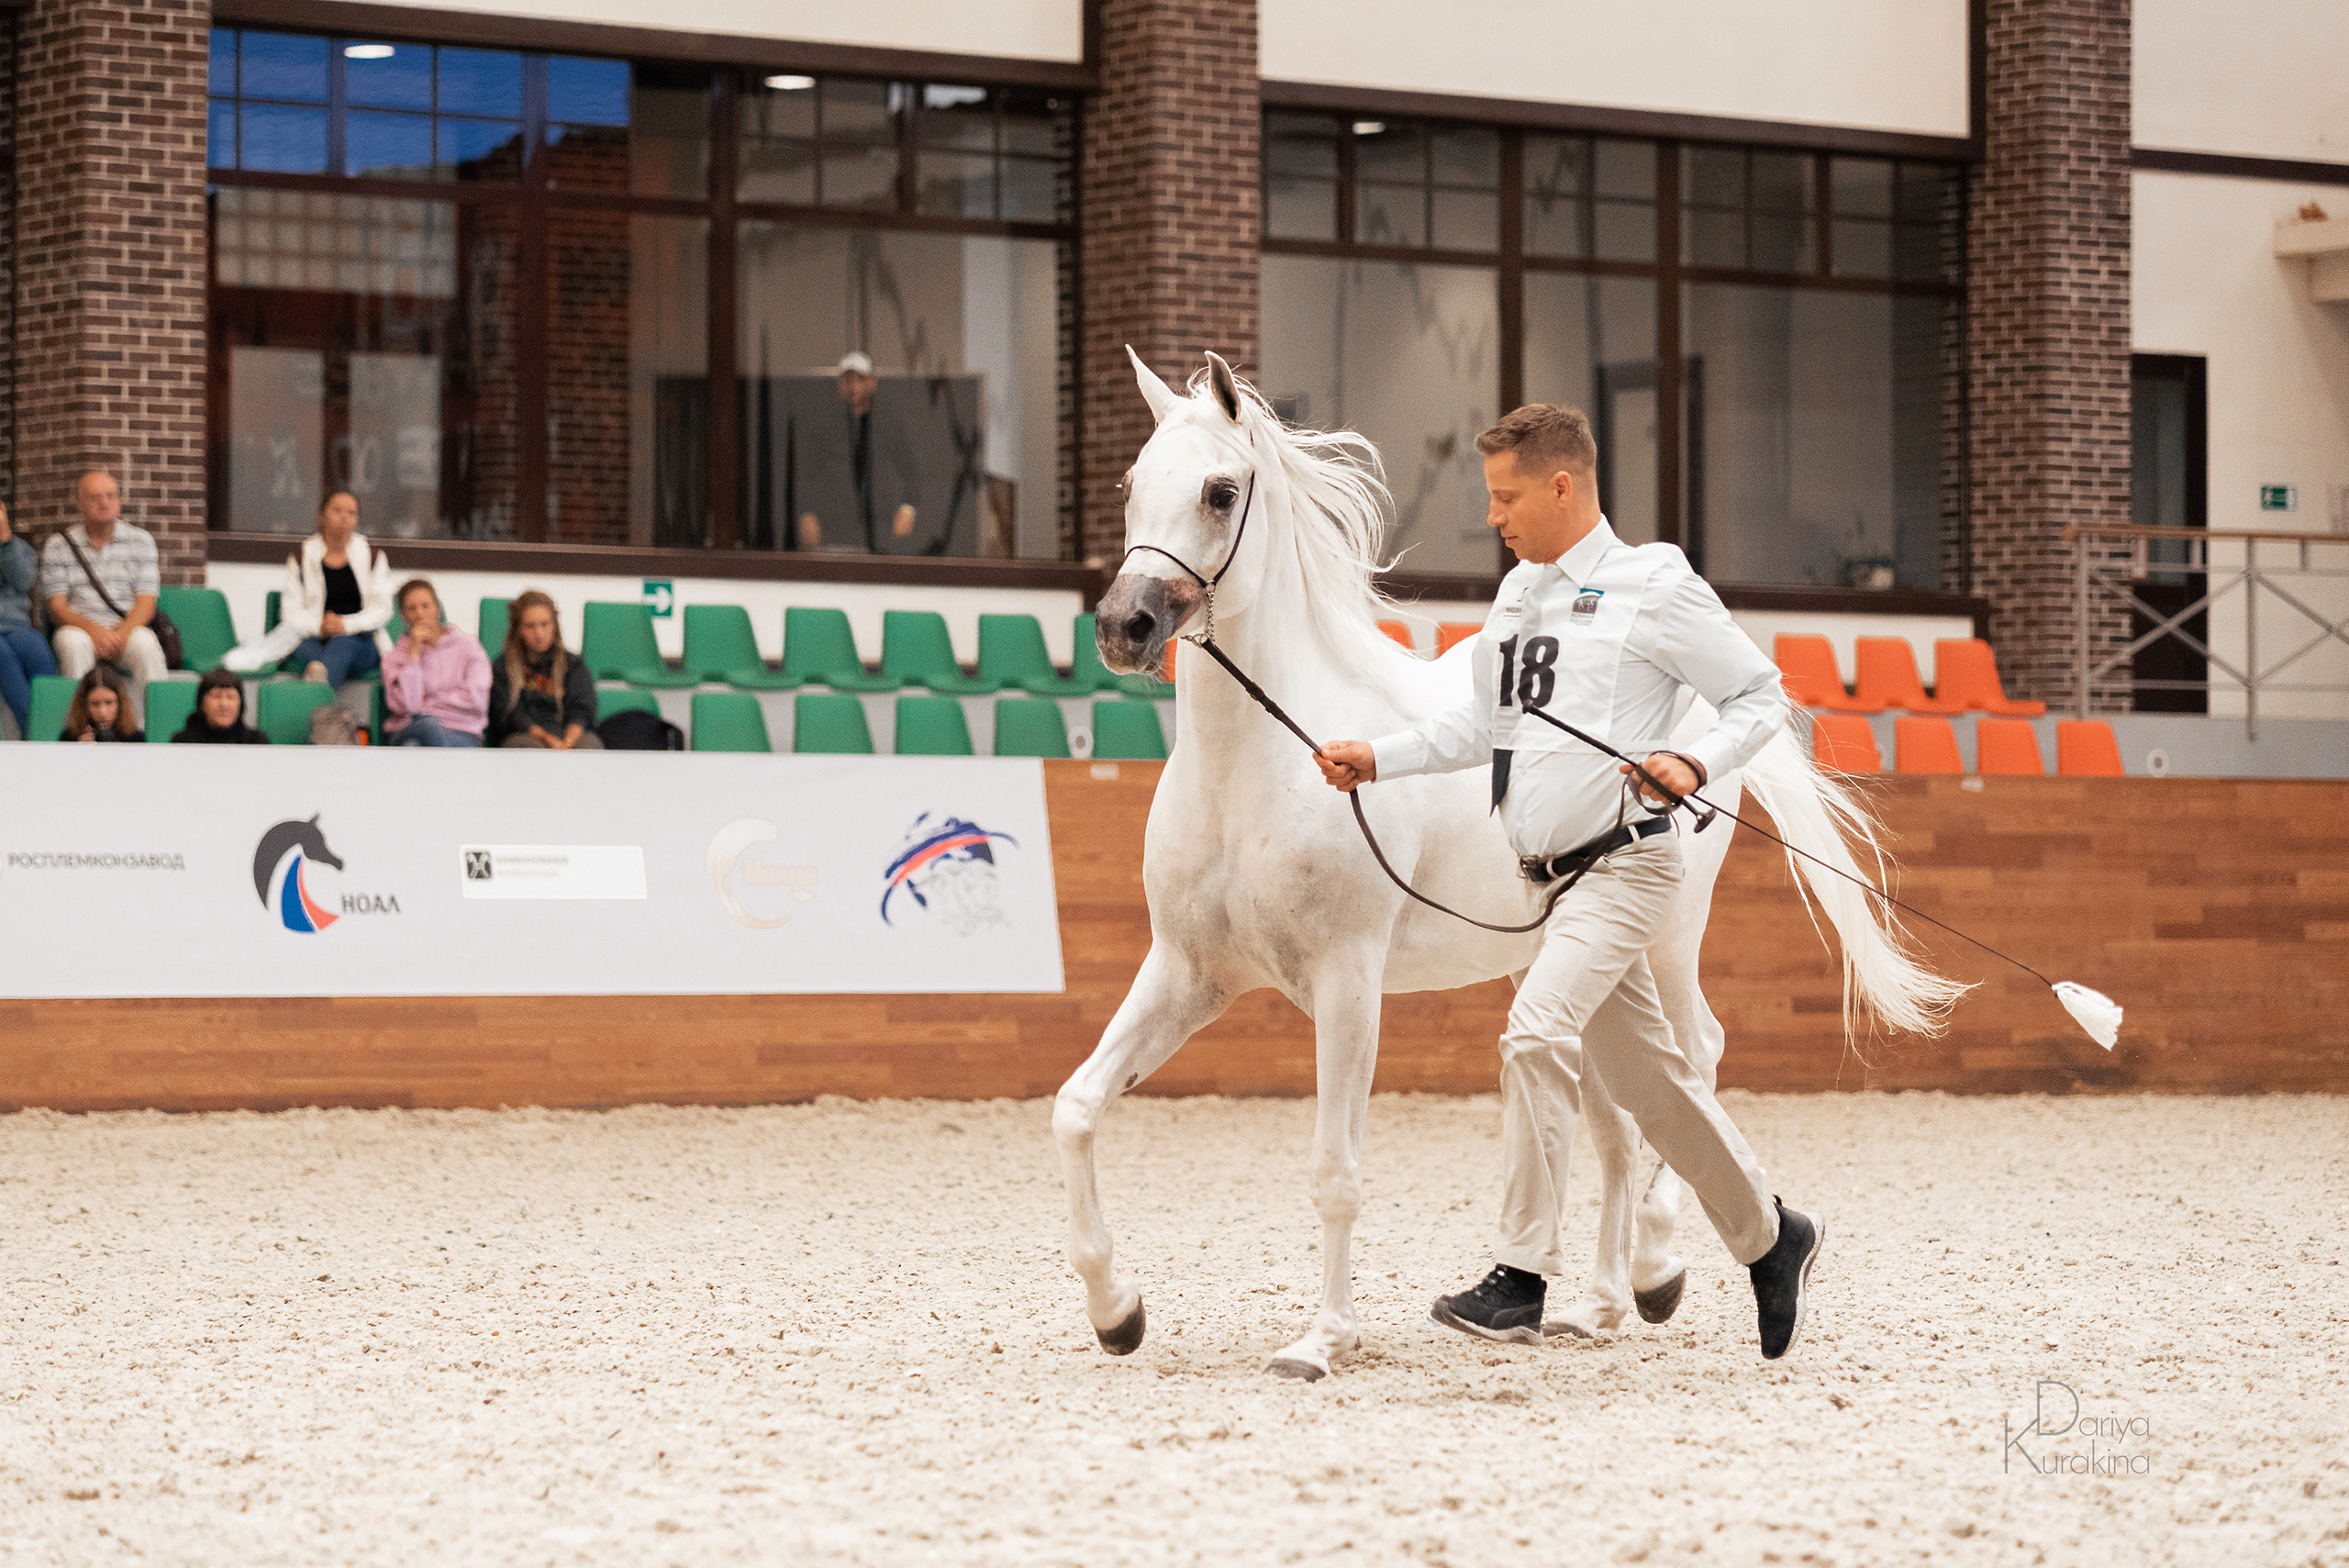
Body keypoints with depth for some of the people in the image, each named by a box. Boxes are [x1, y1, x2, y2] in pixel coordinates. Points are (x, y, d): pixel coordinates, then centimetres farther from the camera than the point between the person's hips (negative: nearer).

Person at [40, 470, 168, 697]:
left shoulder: (141, 540, 12)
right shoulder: (59, 545, 10)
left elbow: (146, 604, 4)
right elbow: (56, 608, 3)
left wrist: (122, 634, -17)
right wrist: (92, 629, -18)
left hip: (129, 628, 0)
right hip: (80, 628, 0)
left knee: (145, 645, -34)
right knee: (73, 642, -36)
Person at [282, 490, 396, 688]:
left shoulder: (373, 558, 14)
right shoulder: (301, 559, 13)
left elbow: (382, 610, 6)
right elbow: (291, 611, 7)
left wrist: (347, 625, -13)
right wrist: (318, 626, -15)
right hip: (315, 641, 2)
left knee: (344, 642, -38)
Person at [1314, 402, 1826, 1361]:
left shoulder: (1654, 589, -8)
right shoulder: (1518, 593, 14)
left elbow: (1761, 696, -4)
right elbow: (1484, 725, 20)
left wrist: (1693, 764, -21)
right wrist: (1375, 760, 8)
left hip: (1623, 865, -8)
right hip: (1550, 874, 8)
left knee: (1538, 1030, -24)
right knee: (1647, 1076, 13)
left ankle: (1521, 1281, -24)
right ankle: (1769, 1239, 30)